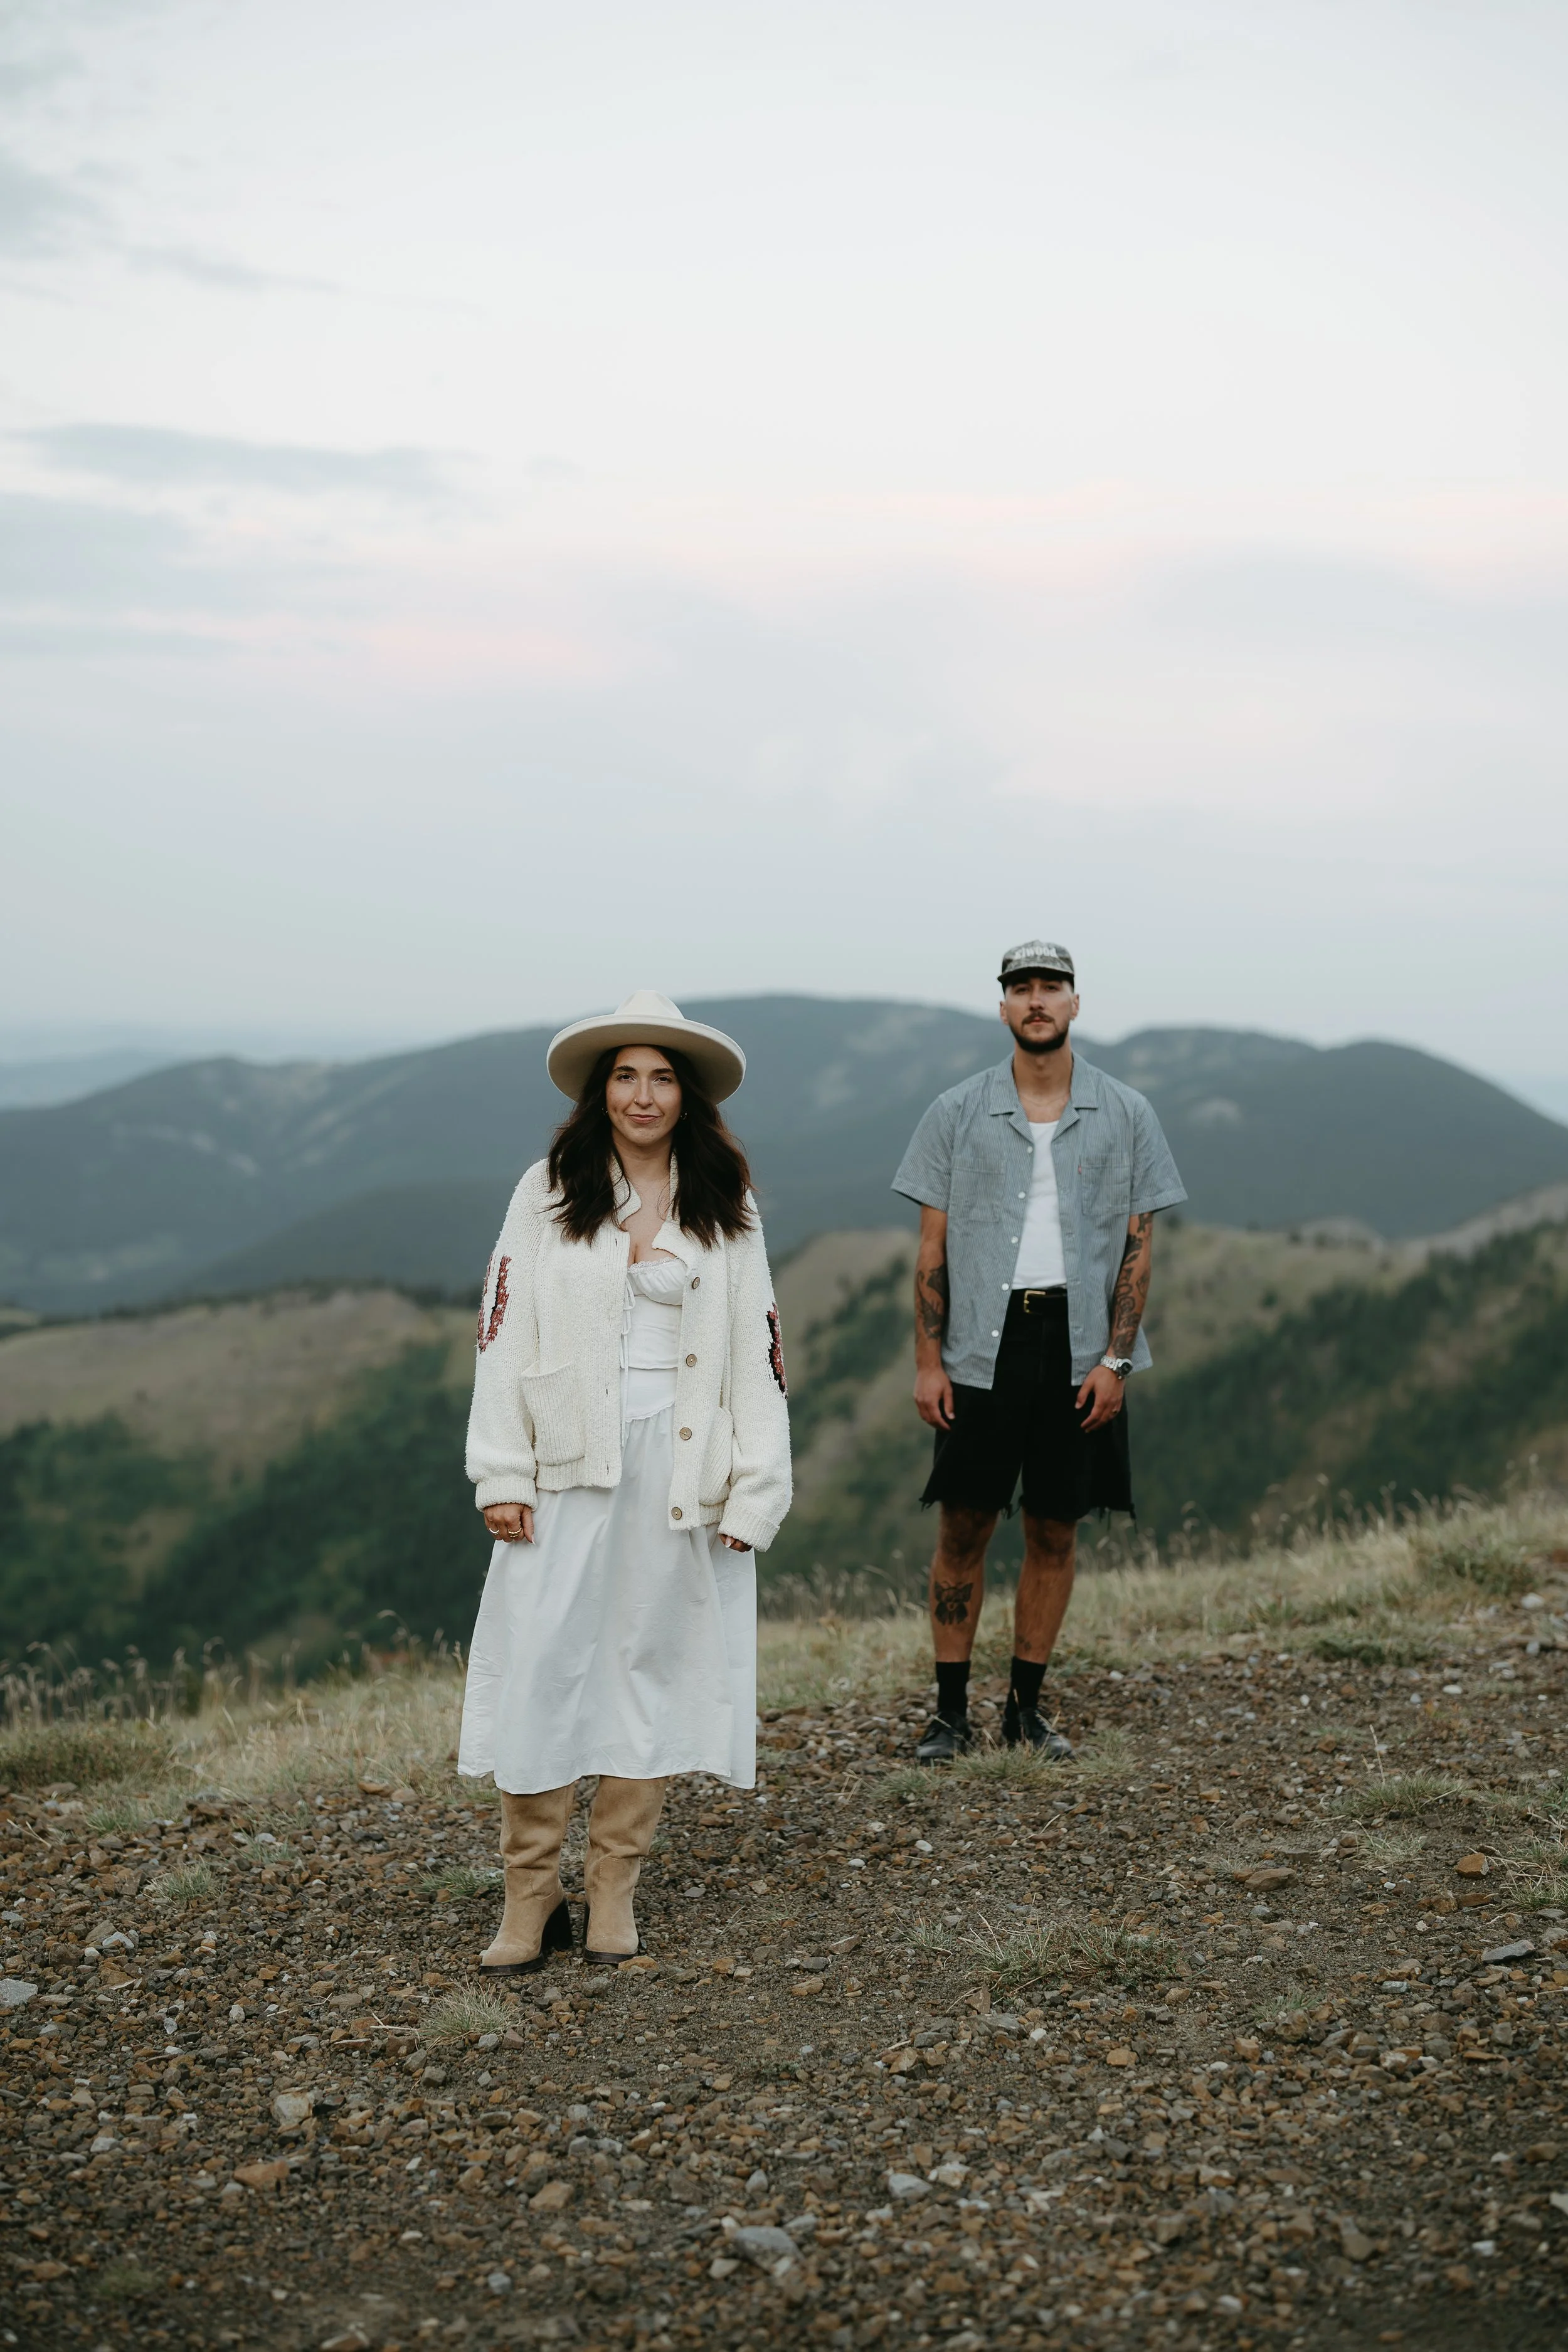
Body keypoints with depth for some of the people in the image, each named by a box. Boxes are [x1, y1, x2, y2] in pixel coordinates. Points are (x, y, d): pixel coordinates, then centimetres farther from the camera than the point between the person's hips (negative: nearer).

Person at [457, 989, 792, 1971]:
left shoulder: (727, 1209, 6)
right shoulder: (547, 1196, 3)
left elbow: (757, 1353, 5)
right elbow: (506, 1335, 1)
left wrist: (756, 1490, -2)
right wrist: (501, 1475, -5)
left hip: (684, 1466, 1)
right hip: (572, 1465, -1)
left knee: (656, 1665, 5)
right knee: (541, 1665, -5)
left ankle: (616, 1890, 17)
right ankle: (533, 1898, 5)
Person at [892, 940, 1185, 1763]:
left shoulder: (1125, 1115, 6)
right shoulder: (958, 1112, 5)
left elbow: (1138, 1247, 5)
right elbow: (933, 1247, 4)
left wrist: (1114, 1361, -4)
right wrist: (928, 1363, -3)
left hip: (1080, 1347, 1)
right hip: (980, 1346, -1)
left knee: (1054, 1529, 6)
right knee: (963, 1525, 0)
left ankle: (1026, 1706, 17)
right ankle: (951, 1711, 8)